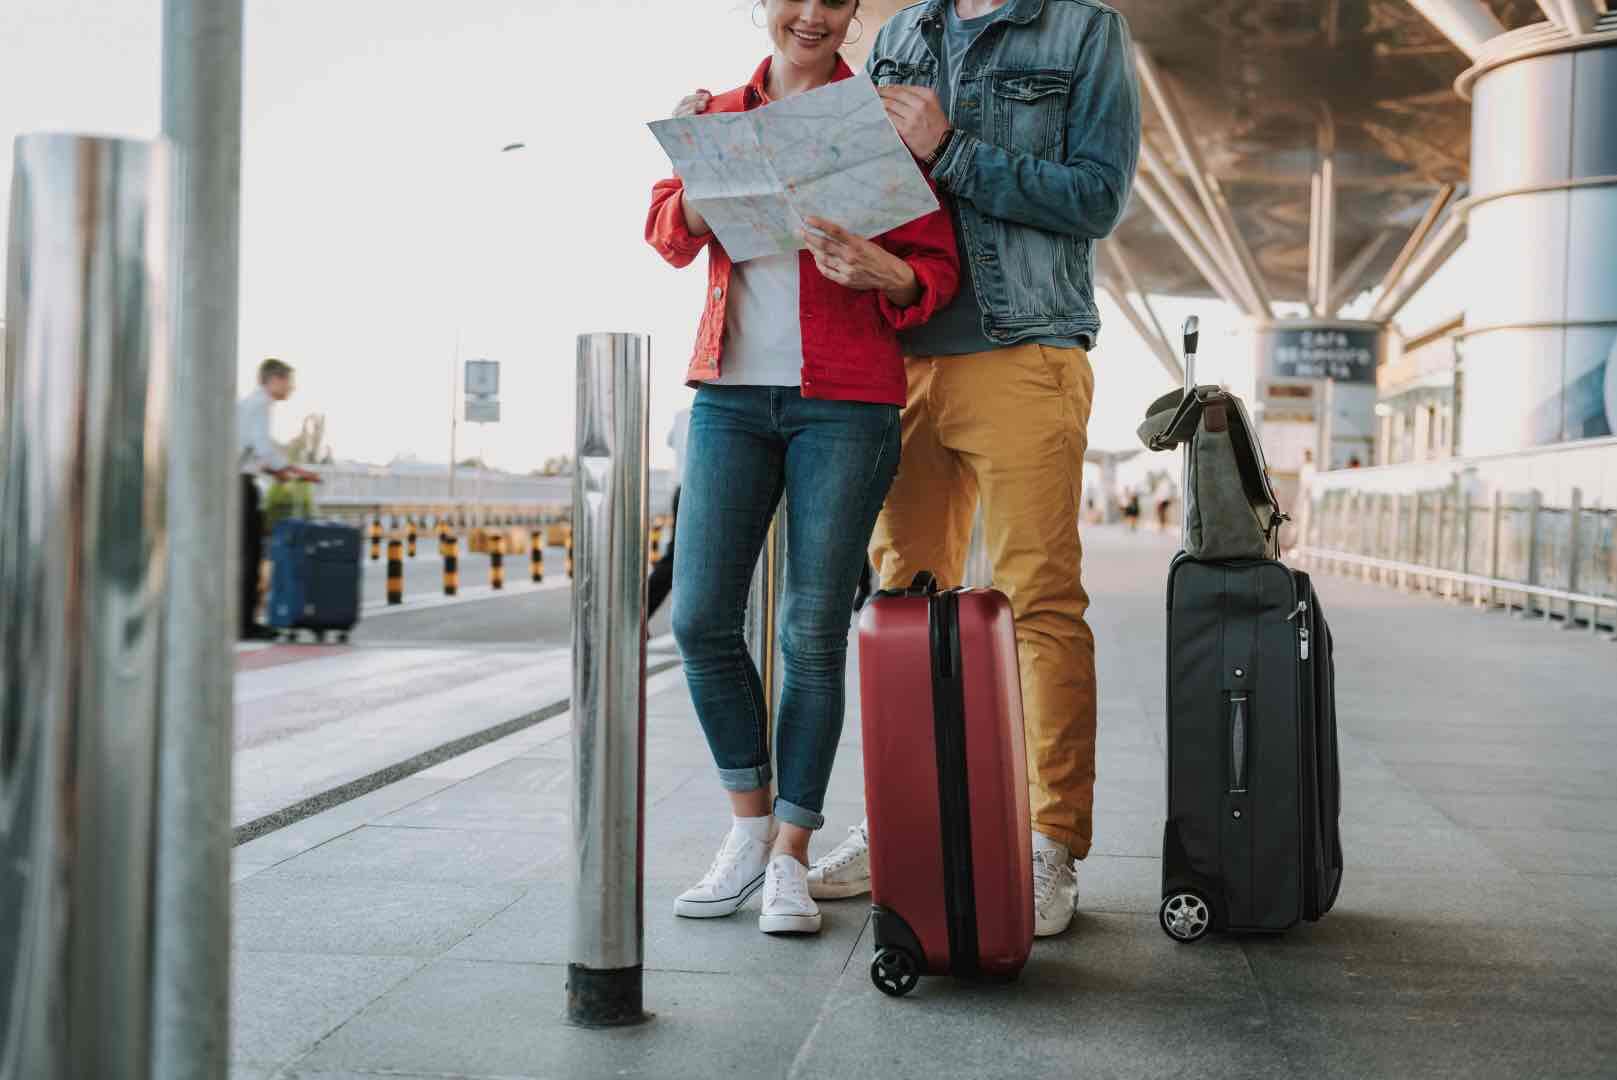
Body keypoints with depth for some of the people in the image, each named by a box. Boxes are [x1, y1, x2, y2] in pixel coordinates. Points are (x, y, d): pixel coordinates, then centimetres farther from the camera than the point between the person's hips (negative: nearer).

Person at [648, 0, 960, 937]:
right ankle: (751, 827, 17)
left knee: (814, 634, -3)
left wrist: (884, 273, -21)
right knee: (701, 620, -2)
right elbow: (671, 237, 5)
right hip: (731, 394, 3)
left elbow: (939, 269, 1)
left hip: (844, 402, -3)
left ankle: (791, 858, 9)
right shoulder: (720, 113, 14)